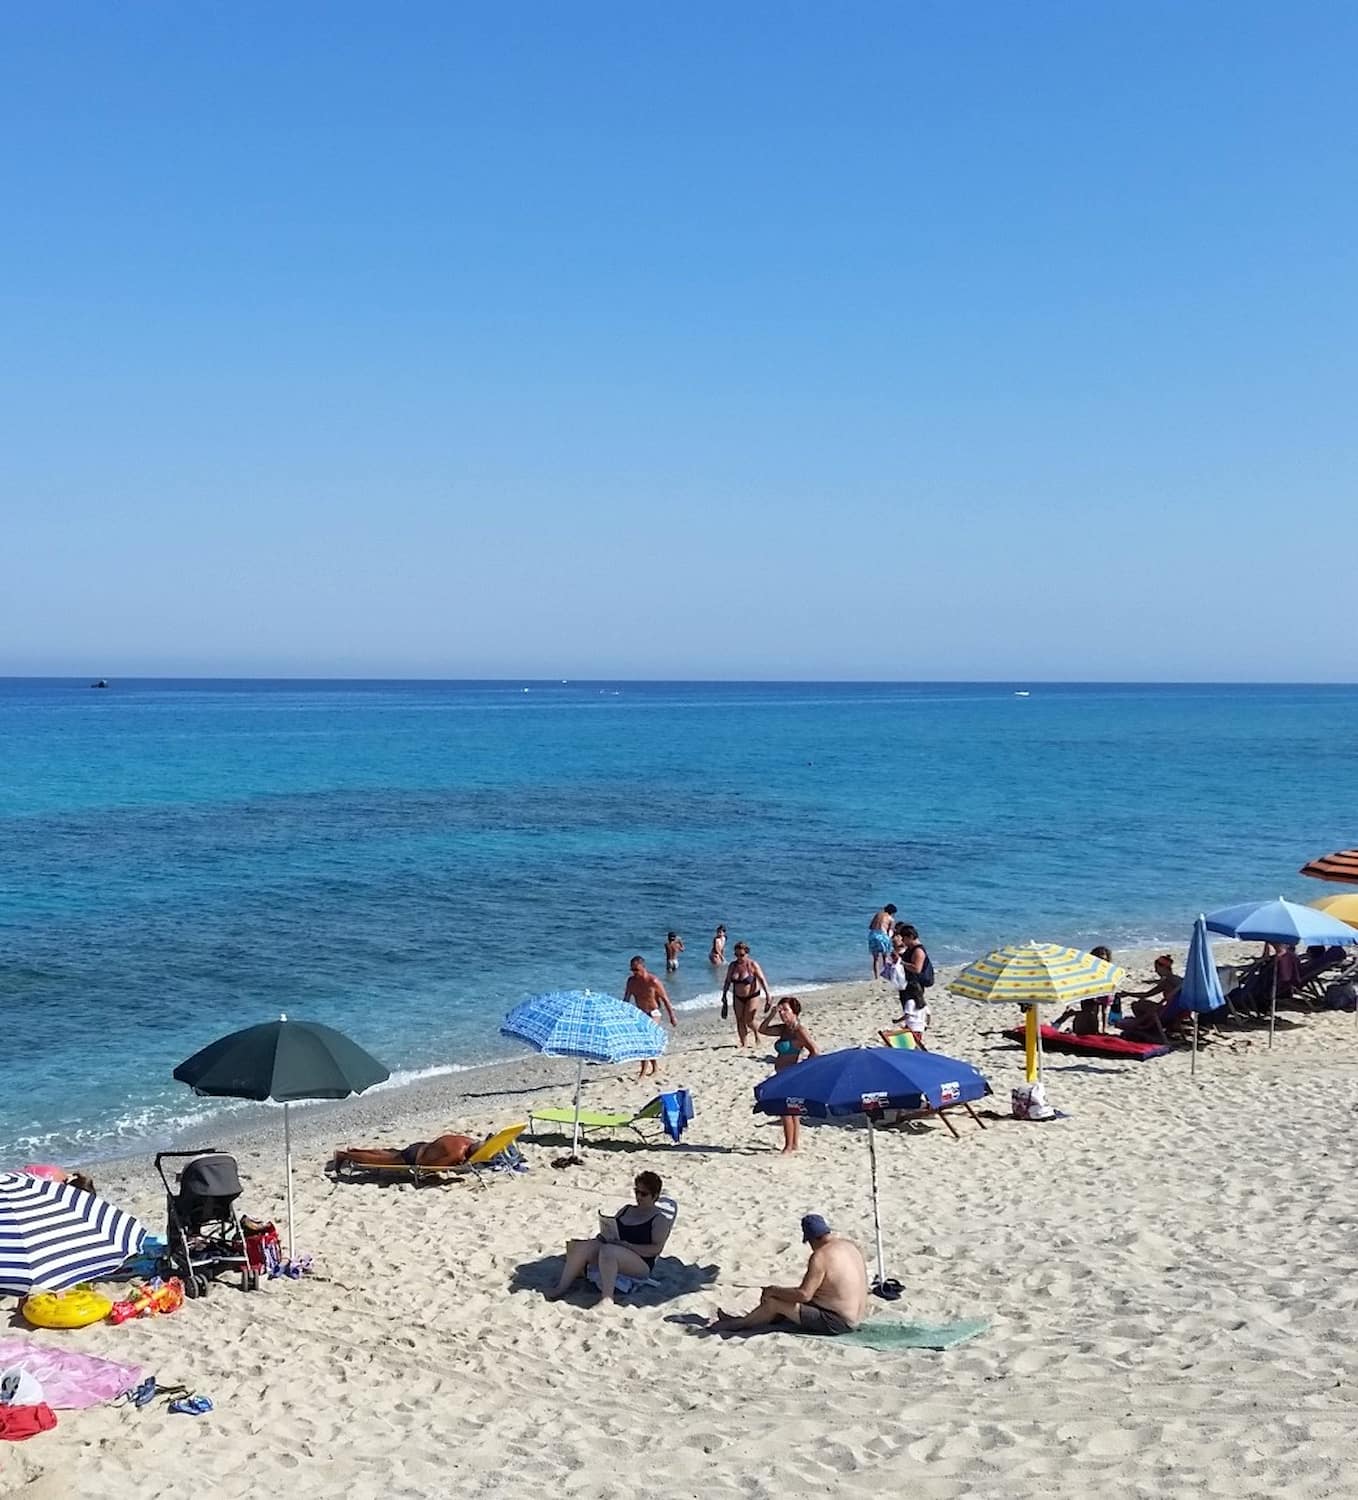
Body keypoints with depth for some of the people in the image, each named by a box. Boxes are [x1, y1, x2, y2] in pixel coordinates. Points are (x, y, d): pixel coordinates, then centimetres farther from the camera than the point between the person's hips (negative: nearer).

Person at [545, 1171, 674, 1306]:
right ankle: (562, 1287, -19)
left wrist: (626, 1245, -19)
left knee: (608, 1250, -37)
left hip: (641, 1263, -6)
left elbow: (656, 1248, -10)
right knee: (581, 1246, -20)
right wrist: (602, 1236, -1)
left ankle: (607, 1297, -41)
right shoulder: (626, 1209, 23)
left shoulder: (660, 1218, 2)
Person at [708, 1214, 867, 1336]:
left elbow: (804, 1294, -24)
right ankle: (746, 1320, 29)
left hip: (836, 1323, -9)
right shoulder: (850, 1245, 5)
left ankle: (735, 1325, 17)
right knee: (785, 1298, 19)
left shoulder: (821, 1256, -22)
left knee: (773, 1302, -2)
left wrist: (773, 1290, -11)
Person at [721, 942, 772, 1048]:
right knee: (740, 1020, 4)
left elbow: (762, 979, -19)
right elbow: (727, 981, 7)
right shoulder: (732, 965, -3)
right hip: (738, 997, 4)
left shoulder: (753, 965, -16)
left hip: (752, 996, -4)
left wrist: (768, 994, -26)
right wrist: (724, 995, 9)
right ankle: (743, 1043, 15)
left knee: (748, 1020, -7)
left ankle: (757, 1032, 25)